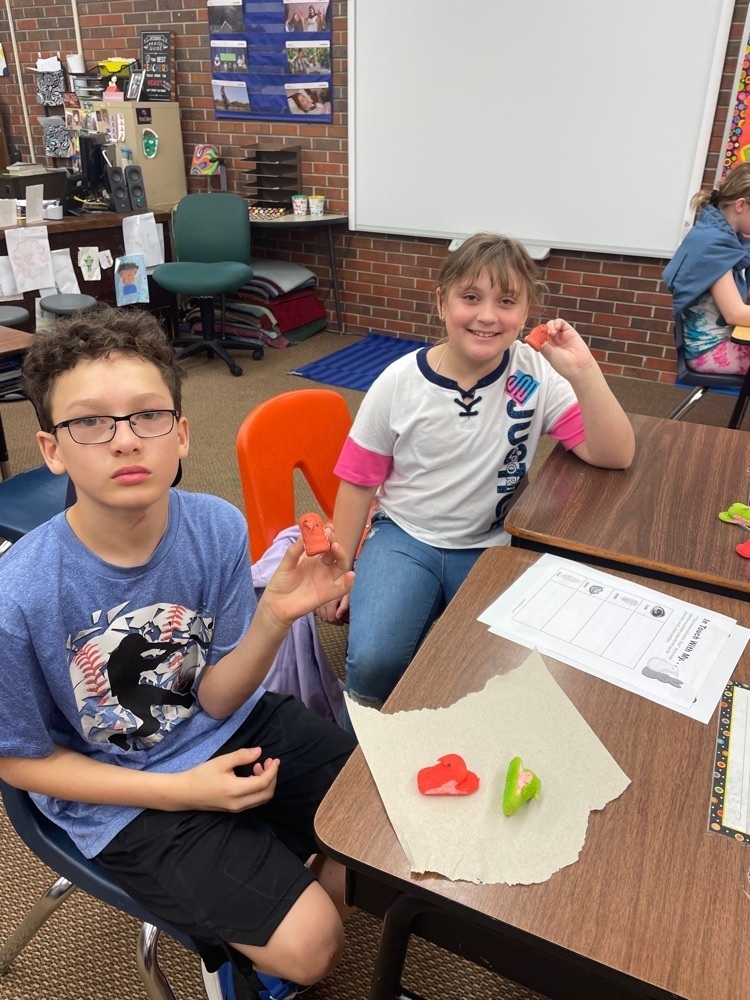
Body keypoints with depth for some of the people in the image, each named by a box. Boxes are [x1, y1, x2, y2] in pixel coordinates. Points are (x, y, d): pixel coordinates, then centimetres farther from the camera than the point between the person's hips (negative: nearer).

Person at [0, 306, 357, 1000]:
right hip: (121, 796, -3)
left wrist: (275, 617, -31)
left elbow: (217, 697, -11)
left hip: (230, 730, 4)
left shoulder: (219, 529, -19)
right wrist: (180, 791, -18)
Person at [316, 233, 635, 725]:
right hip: (404, 536, 0)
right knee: (373, 662, -24)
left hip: (493, 547, 1)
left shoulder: (537, 377, -8)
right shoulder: (399, 382, -8)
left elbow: (615, 456, -14)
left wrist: (583, 372, -26)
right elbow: (360, 481, 0)